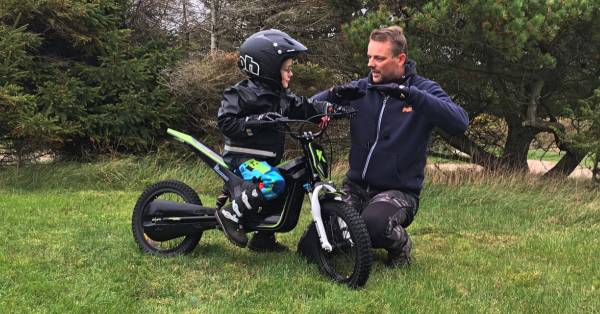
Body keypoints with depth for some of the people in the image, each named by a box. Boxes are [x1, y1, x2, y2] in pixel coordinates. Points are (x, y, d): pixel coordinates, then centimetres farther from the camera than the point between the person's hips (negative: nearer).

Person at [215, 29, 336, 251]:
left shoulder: (281, 96, 10)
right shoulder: (242, 94, -13)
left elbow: (304, 107, 9)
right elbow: (226, 122, -21)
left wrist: (327, 107, -9)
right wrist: (258, 121, -31)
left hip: (267, 159, 9)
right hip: (242, 156, -9)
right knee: (273, 182, -34)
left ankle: (263, 238, 26)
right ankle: (231, 214, -18)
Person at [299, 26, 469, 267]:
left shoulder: (424, 90, -3)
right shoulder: (360, 89, 5)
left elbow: (459, 123, -22)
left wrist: (410, 94, -31)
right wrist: (334, 93, -22)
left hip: (399, 191, -3)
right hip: (356, 188, 4)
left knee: (374, 222, -37)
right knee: (310, 248, -9)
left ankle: (400, 244, -2)